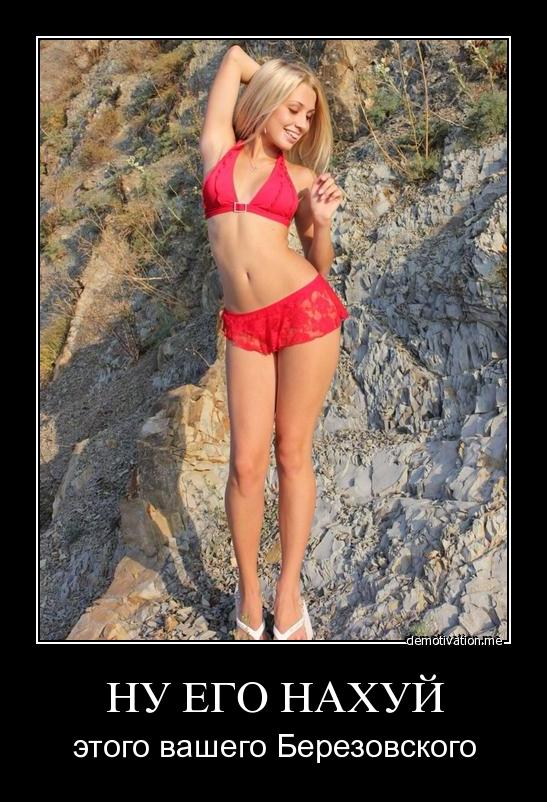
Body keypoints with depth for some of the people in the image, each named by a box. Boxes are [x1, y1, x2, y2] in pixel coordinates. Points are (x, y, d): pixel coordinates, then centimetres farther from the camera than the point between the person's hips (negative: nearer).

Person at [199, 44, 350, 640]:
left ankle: (289, 589, 19)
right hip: (245, 327, 1)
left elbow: (320, 265, 13)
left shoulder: (301, 176, 10)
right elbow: (234, 55, 21)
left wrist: (322, 220, -4)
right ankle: (248, 591, 18)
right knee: (246, 463, -1)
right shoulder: (218, 148, 11)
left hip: (306, 310, 0)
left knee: (292, 454, 4)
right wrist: (274, 81, 33)